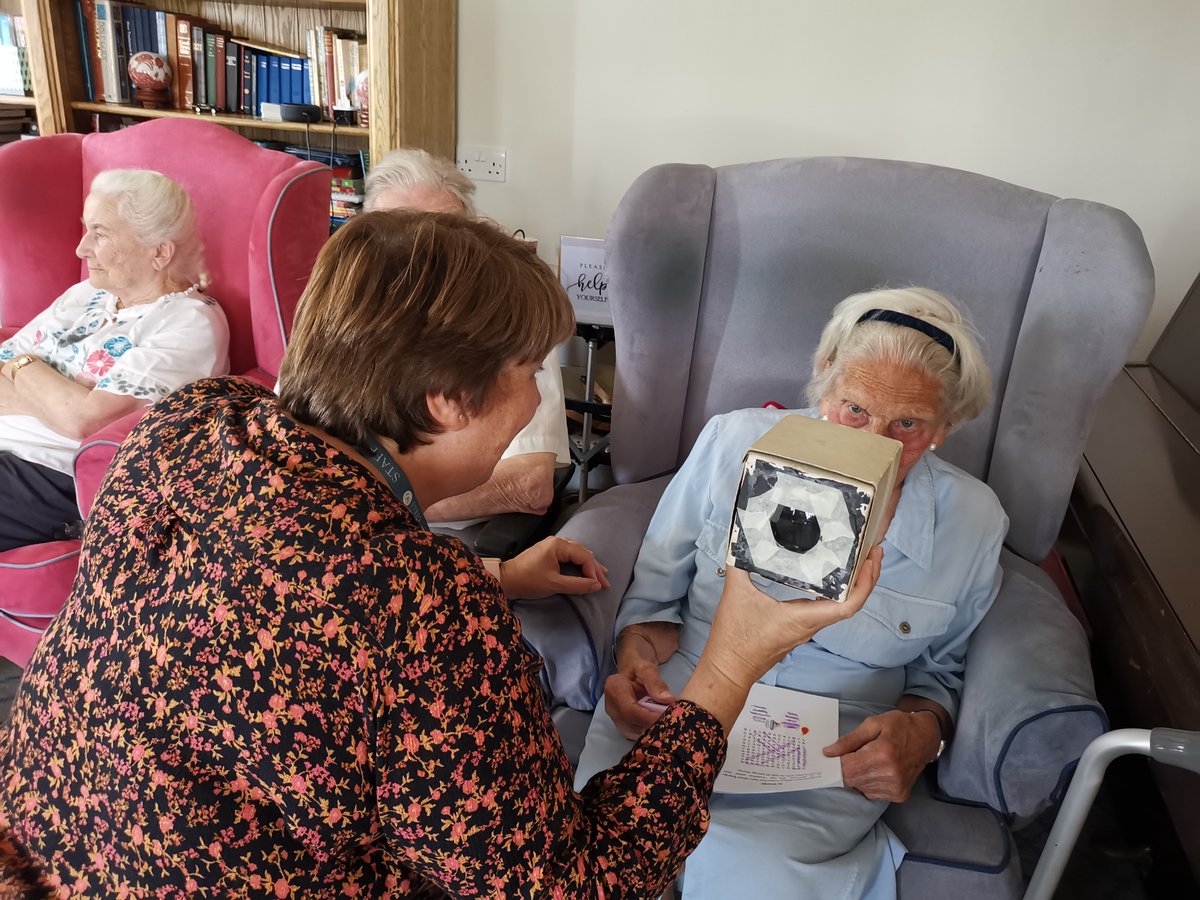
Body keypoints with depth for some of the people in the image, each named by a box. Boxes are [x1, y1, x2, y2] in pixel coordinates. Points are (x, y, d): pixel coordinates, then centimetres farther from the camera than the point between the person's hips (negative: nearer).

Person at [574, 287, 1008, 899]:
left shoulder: (972, 523, -1)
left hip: (828, 762, 1)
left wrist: (923, 730, -6)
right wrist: (638, 662, -14)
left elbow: (939, 672, 15)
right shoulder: (732, 443, -5)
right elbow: (655, 597, 6)